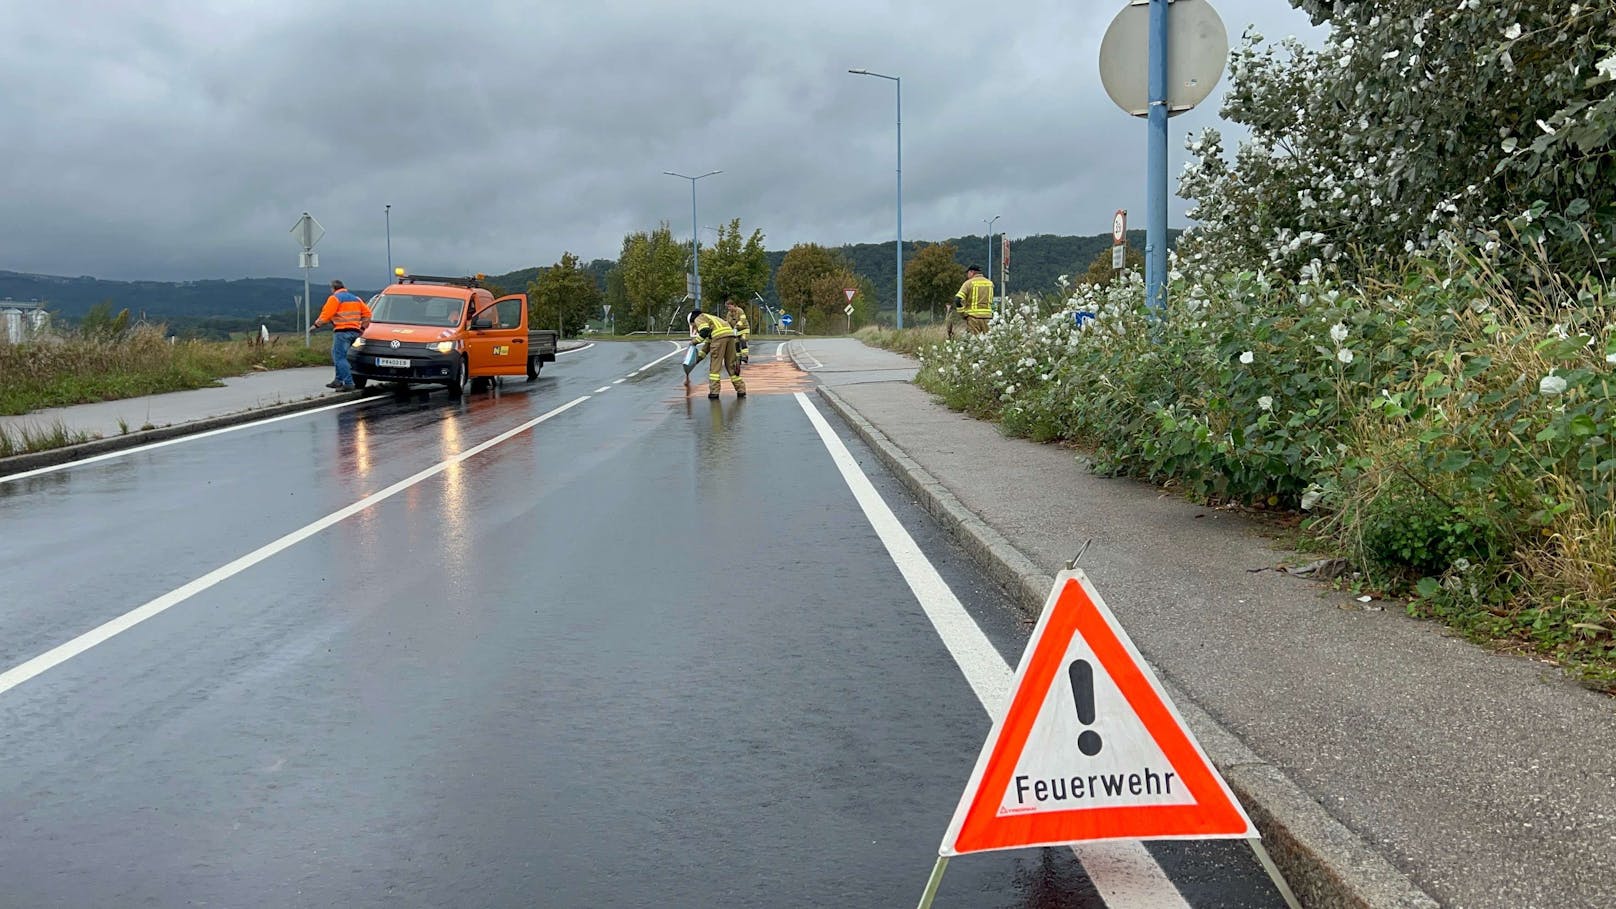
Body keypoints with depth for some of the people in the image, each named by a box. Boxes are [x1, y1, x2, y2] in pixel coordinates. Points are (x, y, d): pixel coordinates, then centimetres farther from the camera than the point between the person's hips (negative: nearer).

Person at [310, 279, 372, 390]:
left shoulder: (335, 298, -2)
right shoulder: (355, 298, 20)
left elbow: (326, 314, -9)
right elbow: (367, 313, 16)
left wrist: (316, 325, 3)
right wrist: (363, 326, 21)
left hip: (342, 331, -8)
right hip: (355, 331, 8)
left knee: (339, 357, -7)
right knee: (338, 355, 17)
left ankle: (348, 383, -15)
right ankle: (339, 380, 16)